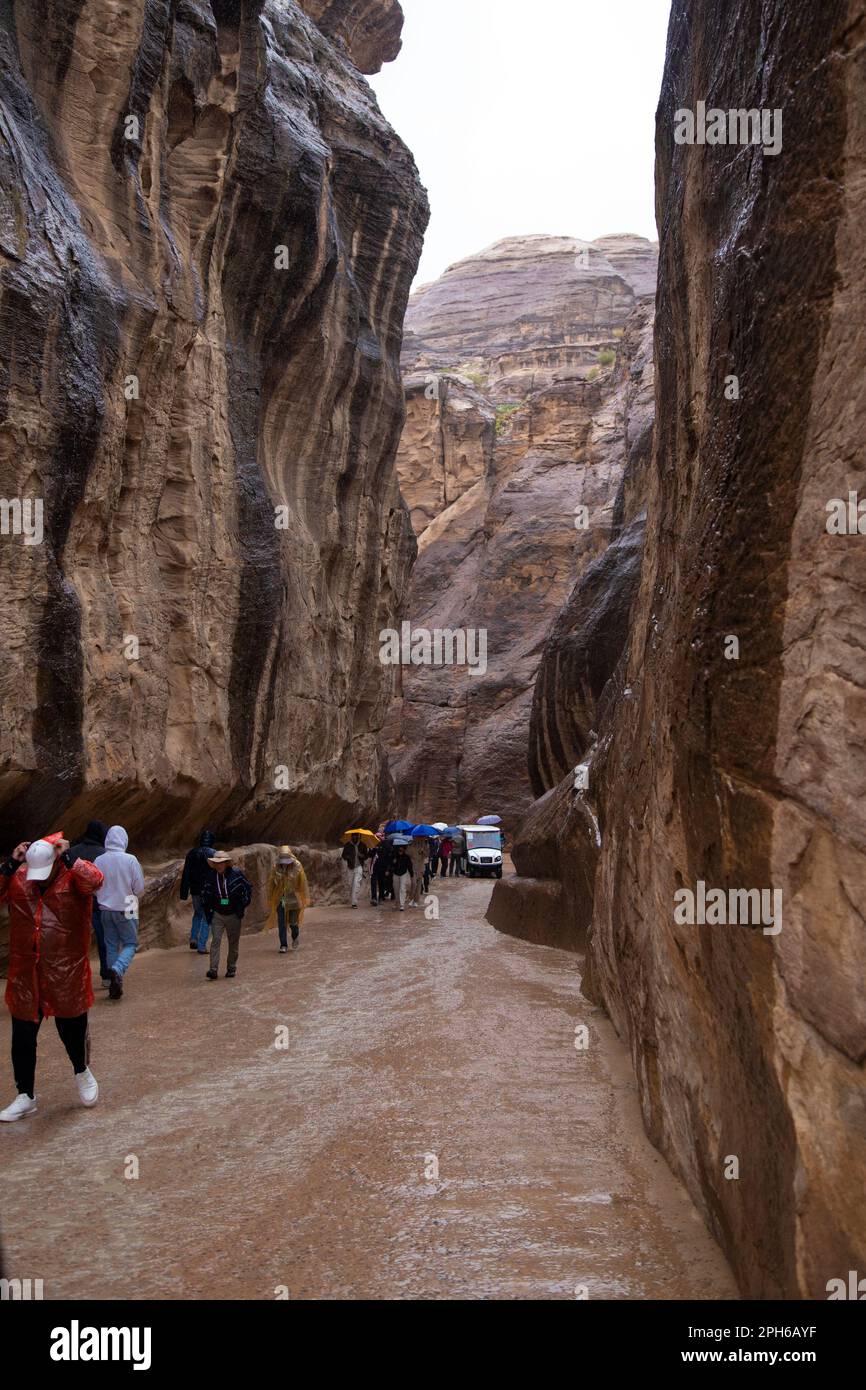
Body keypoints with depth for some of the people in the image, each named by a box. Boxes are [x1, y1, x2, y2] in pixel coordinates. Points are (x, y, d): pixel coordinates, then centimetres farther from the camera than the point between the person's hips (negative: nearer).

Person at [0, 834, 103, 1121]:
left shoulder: (73, 876, -9)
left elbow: (95, 881, -29)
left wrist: (67, 856, -24)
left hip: (67, 974, -3)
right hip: (25, 974, 3)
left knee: (72, 1030, 10)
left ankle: (82, 1072, 40)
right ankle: (26, 1097, 26)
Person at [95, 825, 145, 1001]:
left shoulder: (99, 861, -8)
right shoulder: (130, 860, -15)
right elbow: (140, 888, -10)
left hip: (106, 909, 3)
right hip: (126, 910, -3)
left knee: (111, 946, 13)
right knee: (130, 944, 10)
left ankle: (114, 987, 14)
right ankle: (117, 969, -18)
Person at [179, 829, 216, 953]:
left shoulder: (192, 853, 2)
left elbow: (185, 874, 2)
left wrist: (183, 894, 6)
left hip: (195, 890, 4)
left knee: (197, 913, 25)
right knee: (206, 917, 6)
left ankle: (193, 938, 11)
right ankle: (202, 946, 3)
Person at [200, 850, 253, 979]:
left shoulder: (236, 874, -10)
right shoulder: (210, 876, -5)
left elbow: (248, 887, 2)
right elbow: (205, 892, 11)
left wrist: (244, 904, -2)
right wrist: (206, 908, 7)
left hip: (234, 915, 0)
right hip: (217, 915, 0)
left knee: (233, 943, 9)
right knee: (215, 940, -12)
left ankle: (231, 968, 23)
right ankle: (213, 969, -15)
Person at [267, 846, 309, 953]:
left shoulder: (297, 867, -11)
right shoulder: (276, 868, -6)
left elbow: (303, 883, -7)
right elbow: (271, 884, 4)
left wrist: (305, 899, -8)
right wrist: (270, 899, 6)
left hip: (293, 899, -1)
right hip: (280, 899, 1)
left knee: (293, 922, 5)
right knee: (281, 923, -2)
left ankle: (295, 938, 37)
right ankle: (283, 945, 7)